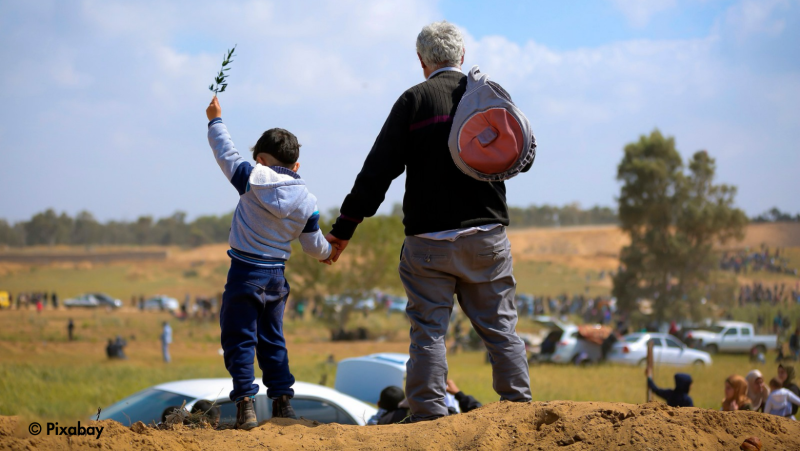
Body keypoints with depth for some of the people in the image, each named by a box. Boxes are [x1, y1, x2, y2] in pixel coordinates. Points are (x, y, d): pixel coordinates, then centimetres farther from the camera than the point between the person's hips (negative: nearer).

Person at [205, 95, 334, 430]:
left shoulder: (253, 179, -8)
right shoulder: (307, 201, 3)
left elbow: (226, 153, 4)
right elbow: (313, 246, 10)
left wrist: (215, 120, 20)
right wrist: (328, 251, 33)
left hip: (246, 273, -4)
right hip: (277, 276, 5)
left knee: (240, 340, -2)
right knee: (272, 340, 18)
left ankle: (245, 404, -12)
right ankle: (282, 400, 18)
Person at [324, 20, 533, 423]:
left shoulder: (415, 100, -3)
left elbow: (378, 170, -6)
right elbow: (524, 157, 14)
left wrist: (344, 228, -2)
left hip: (429, 239, -2)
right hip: (487, 235, 2)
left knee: (429, 328, 1)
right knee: (499, 325, 10)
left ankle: (429, 413, -3)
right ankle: (519, 404, 9)